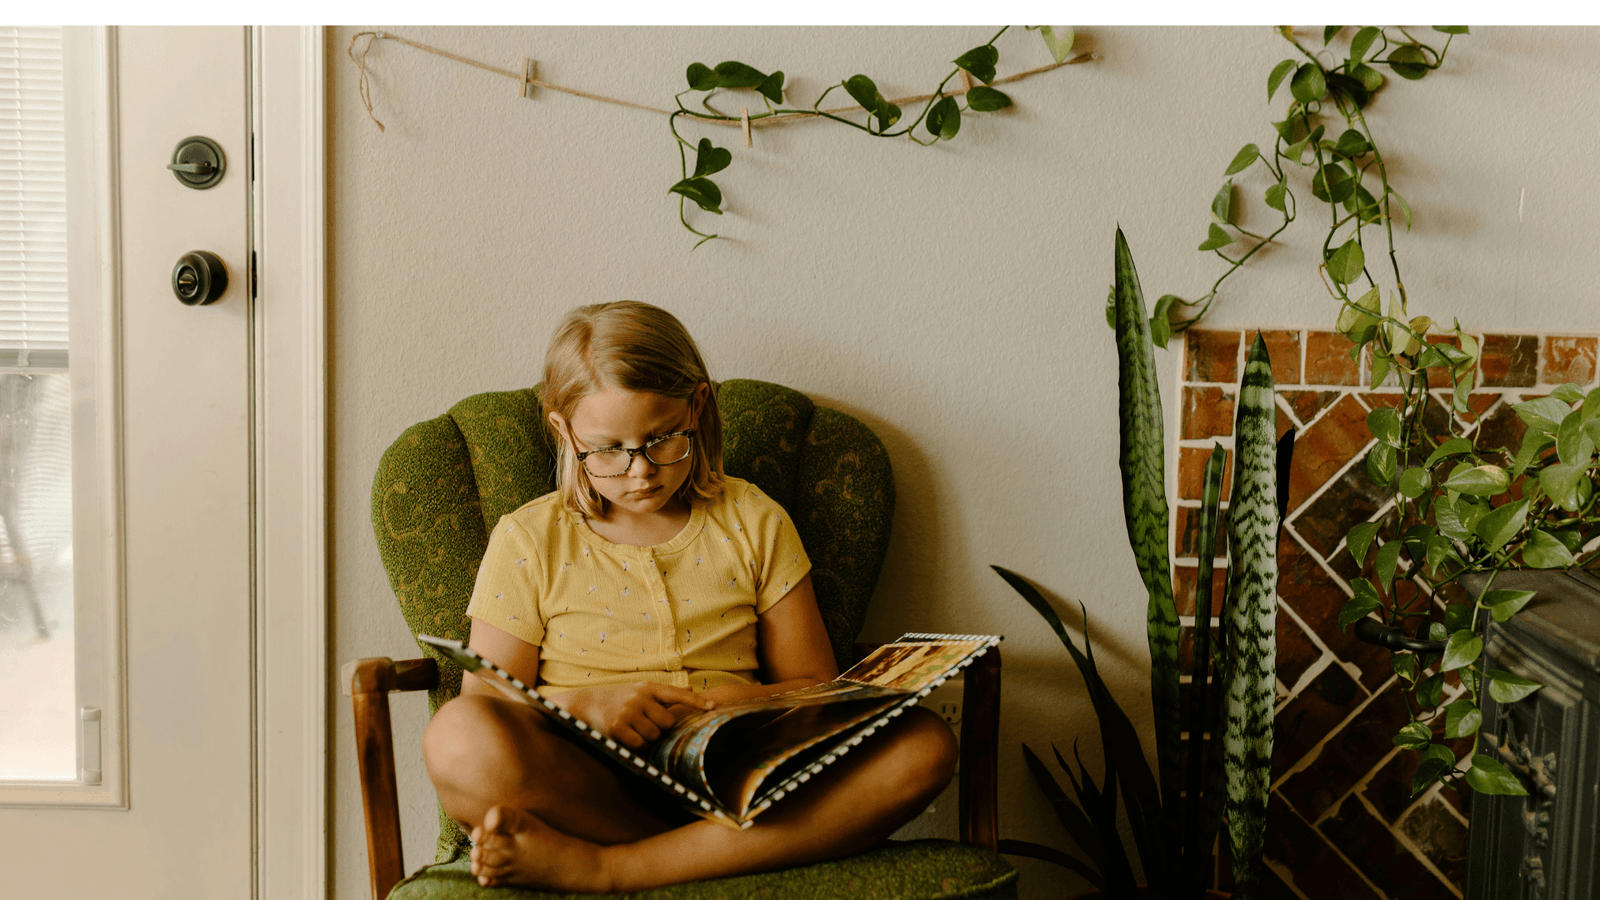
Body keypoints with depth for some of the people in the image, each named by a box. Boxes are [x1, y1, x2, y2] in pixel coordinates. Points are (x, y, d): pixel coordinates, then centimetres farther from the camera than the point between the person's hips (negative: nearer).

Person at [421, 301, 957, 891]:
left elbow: (814, 687, 13)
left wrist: (734, 699, -9)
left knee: (926, 745, -25)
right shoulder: (527, 543, 7)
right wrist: (579, 703, -16)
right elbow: (486, 716, 3)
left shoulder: (755, 525, 12)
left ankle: (600, 867, -28)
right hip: (590, 790, -3)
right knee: (457, 735, -34)